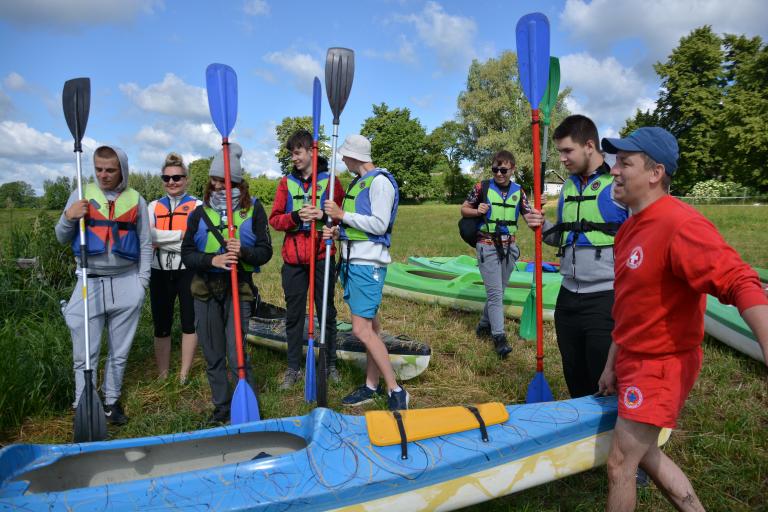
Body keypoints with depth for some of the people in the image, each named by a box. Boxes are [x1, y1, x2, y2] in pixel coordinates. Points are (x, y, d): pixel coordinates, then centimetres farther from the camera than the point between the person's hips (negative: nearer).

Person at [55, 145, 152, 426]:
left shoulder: (136, 200, 6)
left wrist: (142, 282, 3)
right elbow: (62, 239, 10)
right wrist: (68, 217, -11)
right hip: (89, 283, 0)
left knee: (119, 352, 10)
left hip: (126, 284, 1)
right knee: (85, 355, 1)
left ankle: (112, 401, 25)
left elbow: (145, 244, 9)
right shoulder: (81, 194, 5)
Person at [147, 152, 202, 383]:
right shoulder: (154, 206, 10)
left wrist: (161, 240, -16)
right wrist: (180, 235, -14)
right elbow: (146, 235, -7)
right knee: (161, 326, 9)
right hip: (160, 273, 3)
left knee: (189, 322, 5)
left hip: (188, 272, -3)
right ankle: (162, 375, 22)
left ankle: (184, 375, 18)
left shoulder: (197, 205, 0)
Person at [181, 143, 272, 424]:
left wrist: (243, 252, -23)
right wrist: (213, 259, -20)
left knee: (237, 354, -9)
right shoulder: (200, 213, 6)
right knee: (213, 356, 11)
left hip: (238, 289, -3)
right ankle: (221, 407, 27)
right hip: (206, 290, 3)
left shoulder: (253, 209, 0)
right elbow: (186, 253, -1)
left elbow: (265, 251, -3)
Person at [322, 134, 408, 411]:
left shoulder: (380, 181, -11)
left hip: (368, 263, -9)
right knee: (371, 325, 13)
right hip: (353, 261, 9)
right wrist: (338, 231, 4)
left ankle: (396, 391, -2)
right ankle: (372, 385, 23)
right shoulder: (357, 182, 18)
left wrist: (343, 215, -15)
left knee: (362, 330, -12)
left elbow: (379, 225, -19)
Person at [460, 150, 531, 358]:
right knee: (495, 292, -10)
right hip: (487, 246, -4)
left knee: (499, 291, 13)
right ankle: (499, 337, -9)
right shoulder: (482, 187, -4)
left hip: (509, 247, 4)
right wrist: (477, 211, -15)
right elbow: (464, 209, 4)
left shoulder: (518, 191, 4)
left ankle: (485, 325, 31)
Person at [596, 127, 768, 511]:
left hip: (661, 367, -9)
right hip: (633, 361, 9)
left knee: (619, 464, 3)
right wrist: (612, 364, 17)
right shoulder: (630, 228, 7)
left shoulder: (679, 224, -22)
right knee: (645, 454, 21)